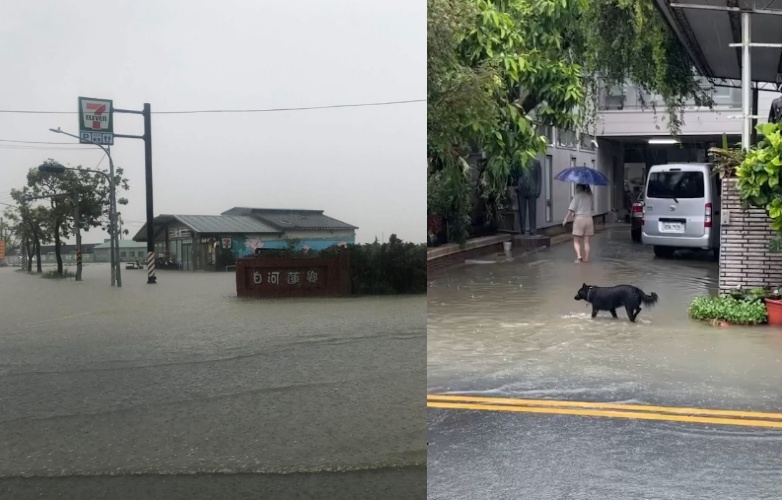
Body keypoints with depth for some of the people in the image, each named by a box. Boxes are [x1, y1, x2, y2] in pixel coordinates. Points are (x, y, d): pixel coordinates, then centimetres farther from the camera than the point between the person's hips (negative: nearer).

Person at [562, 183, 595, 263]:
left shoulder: (577, 196, -5)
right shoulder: (590, 196, 8)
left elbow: (571, 209, -9)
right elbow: (592, 206, 14)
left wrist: (566, 219, -2)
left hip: (579, 218, -4)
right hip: (589, 219, 4)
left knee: (576, 241, 3)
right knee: (586, 241, 9)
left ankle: (579, 256, -16)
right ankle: (586, 258, 10)